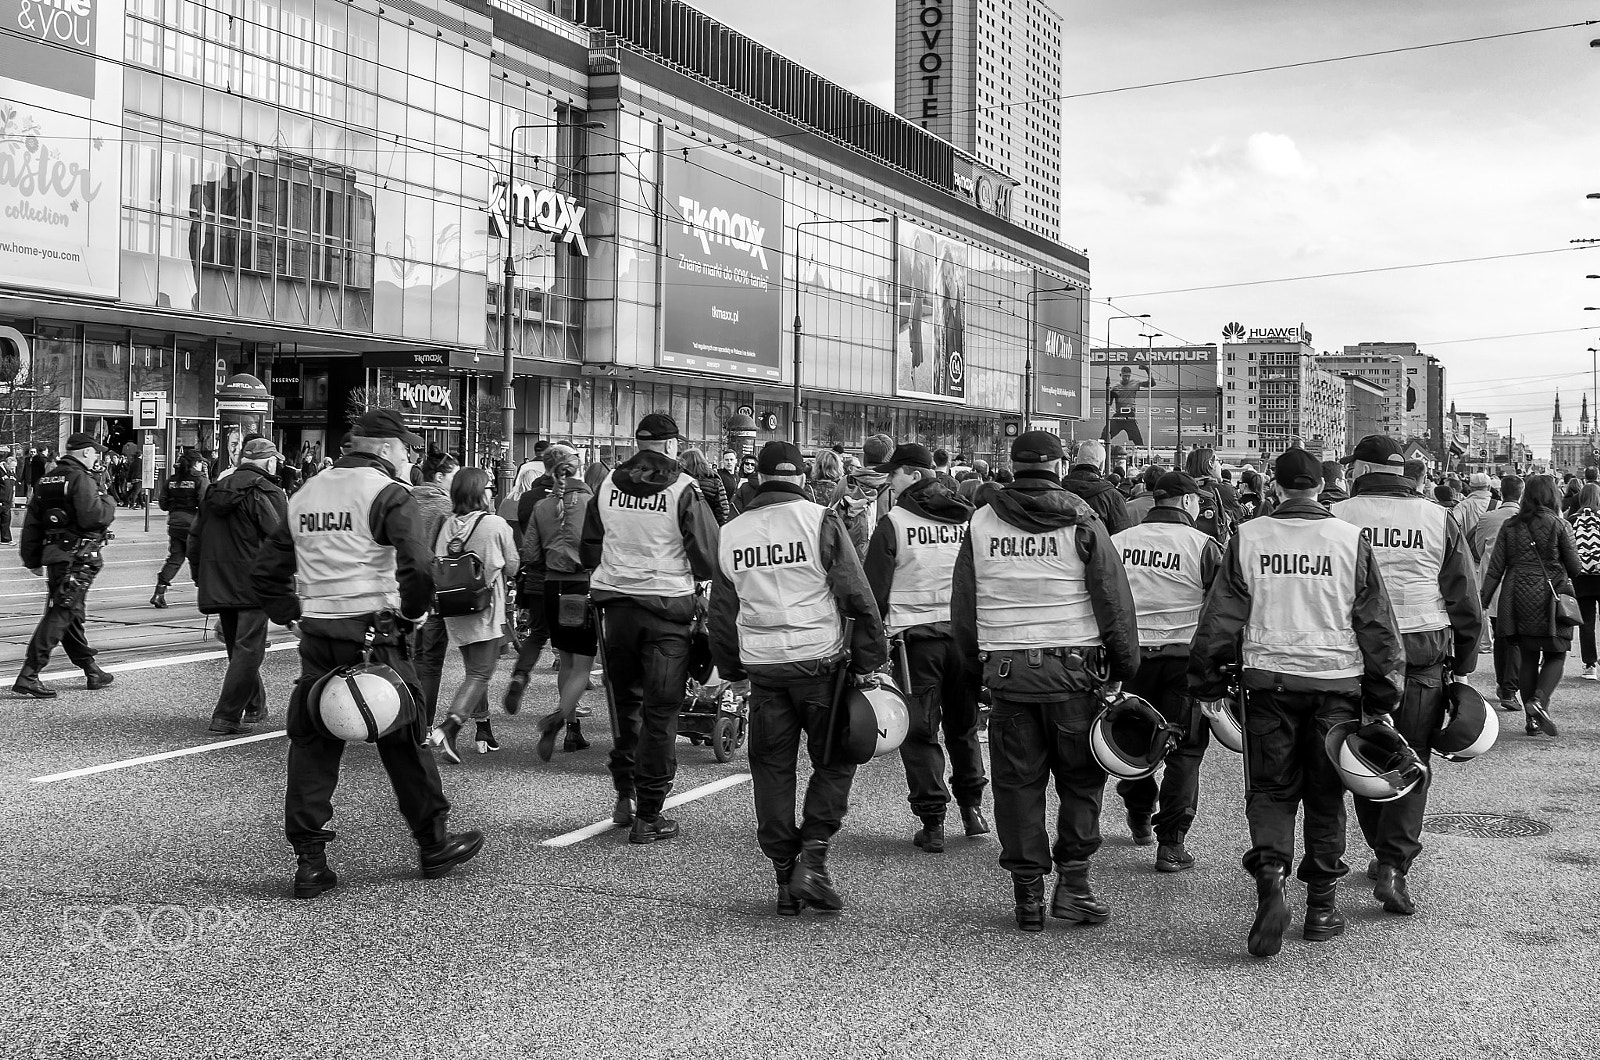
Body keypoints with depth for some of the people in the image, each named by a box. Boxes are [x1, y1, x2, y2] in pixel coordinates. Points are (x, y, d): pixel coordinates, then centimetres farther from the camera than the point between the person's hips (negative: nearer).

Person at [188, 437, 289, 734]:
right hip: (253, 586, -7)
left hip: (218, 586, 7)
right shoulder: (267, 492, -9)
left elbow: (193, 538, 17)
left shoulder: (215, 491, 13)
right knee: (248, 650, -4)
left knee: (239, 649, 18)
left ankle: (255, 707, 30)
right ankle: (227, 715, -8)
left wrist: (199, 577, 24)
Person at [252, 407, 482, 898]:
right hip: (372, 635, -6)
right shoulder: (387, 493, -8)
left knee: (311, 746, 10)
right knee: (404, 742, 7)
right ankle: (433, 845, 20)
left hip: (316, 637, 6)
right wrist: (413, 612, -7)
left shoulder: (305, 494, 15)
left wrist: (294, 615, 15)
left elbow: (265, 572, 17)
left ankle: (309, 860, 11)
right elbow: (418, 565, -23)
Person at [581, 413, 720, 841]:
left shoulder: (608, 485, 4)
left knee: (624, 698, 19)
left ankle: (625, 795, 25)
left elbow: (589, 550, 12)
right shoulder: (683, 490, -9)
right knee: (661, 709, 1)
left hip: (616, 602, 4)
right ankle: (648, 815, 3)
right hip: (669, 604, -4)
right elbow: (709, 557, -9)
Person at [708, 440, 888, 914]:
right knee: (834, 762, 10)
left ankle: (786, 878, 14)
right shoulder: (820, 521, -6)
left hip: (762, 667, 4)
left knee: (772, 768, 11)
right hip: (820, 662, -4)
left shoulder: (731, 533, 9)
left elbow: (721, 613, 16)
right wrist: (866, 663, -2)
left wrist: (732, 670, 26)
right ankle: (812, 859, 0)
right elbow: (857, 598, -8)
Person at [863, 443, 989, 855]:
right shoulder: (969, 519, 7)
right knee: (963, 724, 19)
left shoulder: (893, 523, -6)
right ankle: (972, 807, 26)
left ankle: (932, 823, 4)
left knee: (919, 731, 4)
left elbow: (874, 588, -6)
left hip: (916, 636, -4)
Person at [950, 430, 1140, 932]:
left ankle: (1028, 895, 14)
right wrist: (1122, 669, 5)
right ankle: (1072, 881, 8)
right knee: (1081, 780, 12)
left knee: (1017, 784, 9)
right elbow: (1114, 604, -4)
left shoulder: (981, 524, 5)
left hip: (1006, 671, 2)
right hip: (1075, 670, -2)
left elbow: (962, 610, 10)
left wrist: (982, 665, 20)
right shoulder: (1081, 523, -3)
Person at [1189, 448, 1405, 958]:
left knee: (1270, 790, 8)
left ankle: (1270, 875, -15)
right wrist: (1384, 694, 10)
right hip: (1337, 681, 1)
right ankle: (1322, 905, 19)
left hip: (1269, 678, 0)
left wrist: (1208, 682, 11)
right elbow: (1376, 623, 3)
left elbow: (1220, 617, 2)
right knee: (1326, 793, 12)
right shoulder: (1351, 540, 0)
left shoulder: (1248, 537, -1)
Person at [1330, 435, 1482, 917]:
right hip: (1423, 657, 0)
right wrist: (1462, 668, 14)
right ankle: (1394, 866, -6)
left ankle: (1383, 854, 26)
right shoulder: (1439, 521, 4)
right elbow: (1467, 603, 6)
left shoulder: (1334, 518, -2)